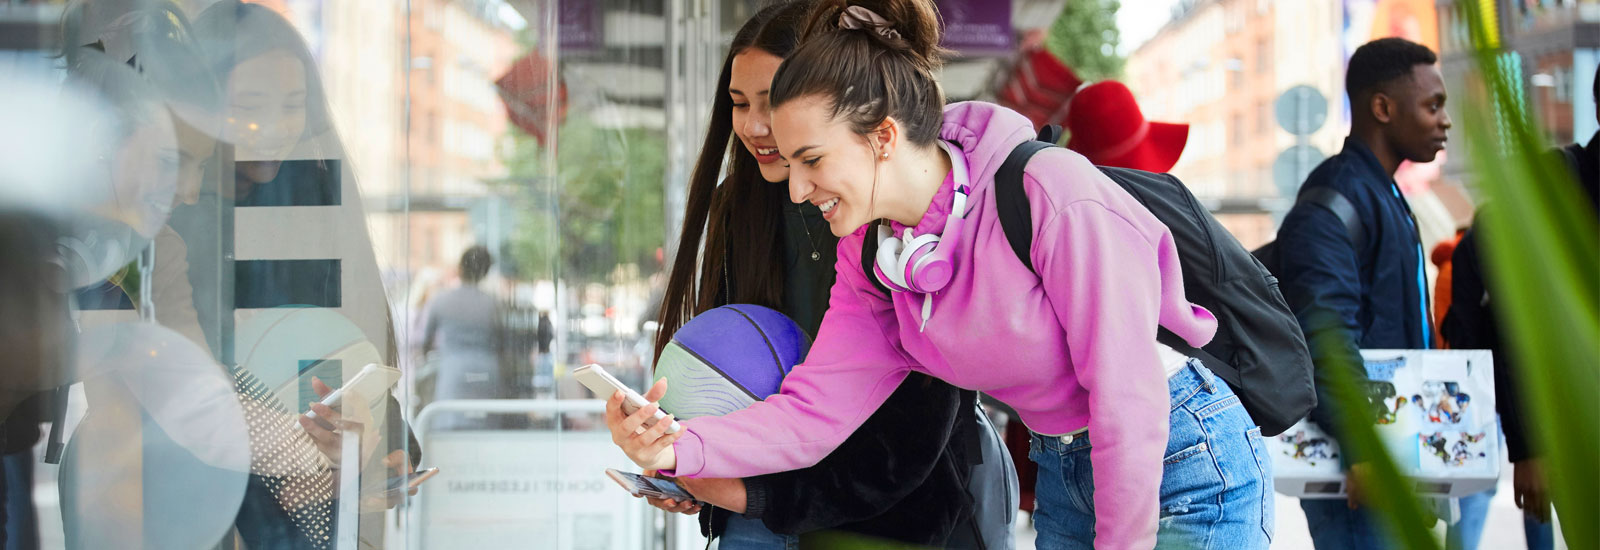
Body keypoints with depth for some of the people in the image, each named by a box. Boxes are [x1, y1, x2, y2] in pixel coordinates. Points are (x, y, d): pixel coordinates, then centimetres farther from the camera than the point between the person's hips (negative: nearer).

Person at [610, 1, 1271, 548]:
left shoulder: (1055, 197, -27)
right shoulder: (871, 256, -4)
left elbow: (1128, 404, -24)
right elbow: (813, 408, -10)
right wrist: (680, 450, -26)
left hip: (1183, 465, -7)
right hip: (1062, 474, 7)